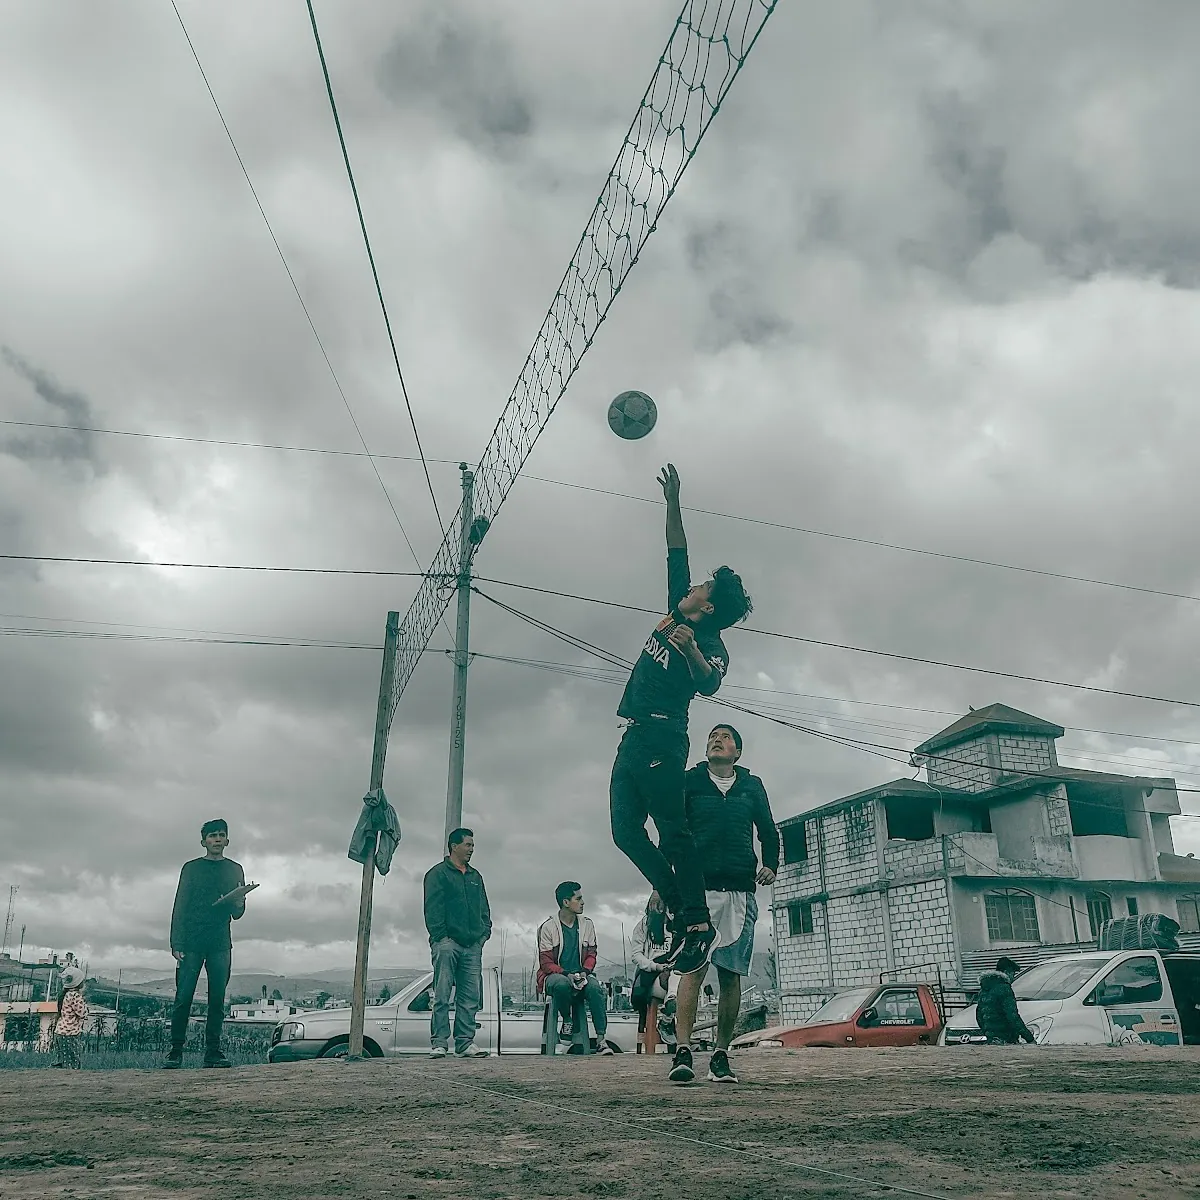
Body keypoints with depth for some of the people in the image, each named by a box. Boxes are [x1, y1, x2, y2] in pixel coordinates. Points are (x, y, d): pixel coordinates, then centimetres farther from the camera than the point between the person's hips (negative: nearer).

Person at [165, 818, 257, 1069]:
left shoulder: (234, 870, 14)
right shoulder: (191, 868, 10)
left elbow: (237, 914, 13)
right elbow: (179, 907, 5)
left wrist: (238, 902, -11)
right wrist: (176, 943, -6)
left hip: (220, 944, 1)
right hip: (191, 942, -1)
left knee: (217, 999, -2)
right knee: (183, 997, -5)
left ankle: (213, 1051, 2)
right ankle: (175, 1051, 2)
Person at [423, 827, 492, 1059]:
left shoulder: (475, 876, 21)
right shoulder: (438, 874, 1)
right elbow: (432, 909, -6)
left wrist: (484, 932, 9)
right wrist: (441, 937, -13)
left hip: (473, 945, 6)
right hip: (447, 943, -6)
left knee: (471, 997, 3)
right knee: (442, 996, -5)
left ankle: (465, 1043, 7)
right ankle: (439, 1044, -1)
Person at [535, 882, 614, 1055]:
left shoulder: (587, 924, 8)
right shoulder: (548, 927, -4)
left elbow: (592, 953, 10)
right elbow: (546, 963, -7)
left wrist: (585, 971, -11)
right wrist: (567, 974, -22)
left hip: (580, 975, 3)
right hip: (555, 975, -3)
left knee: (596, 987, -30)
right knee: (562, 984, -38)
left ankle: (601, 1039, -26)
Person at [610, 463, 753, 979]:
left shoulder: (710, 643, -6)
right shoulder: (676, 615, 16)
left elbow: (709, 684, -27)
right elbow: (677, 554, 22)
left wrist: (691, 651, -45)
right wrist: (673, 504, 24)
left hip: (661, 737, -9)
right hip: (635, 737, 9)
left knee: (672, 828, -13)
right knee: (626, 830, 4)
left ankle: (697, 922, -10)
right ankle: (682, 911, 7)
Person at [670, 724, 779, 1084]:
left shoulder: (752, 786, 17)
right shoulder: (689, 781, 11)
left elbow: (768, 831, 22)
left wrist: (771, 865, 3)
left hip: (740, 891, 2)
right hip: (698, 888, -2)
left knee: (731, 974, 2)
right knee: (694, 967, -14)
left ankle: (721, 1055, 10)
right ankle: (683, 1052, -15)